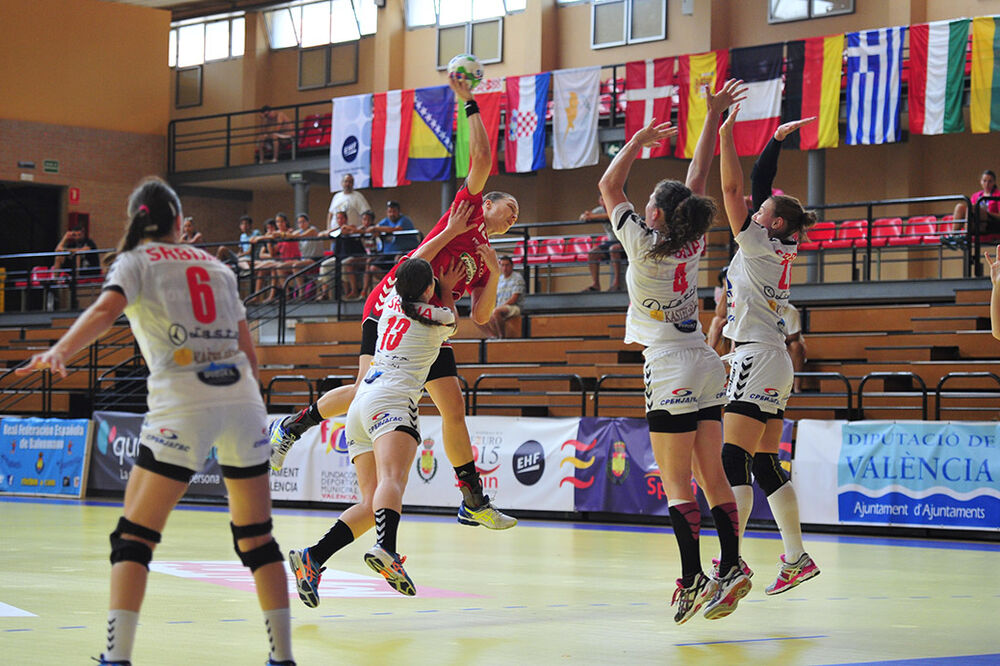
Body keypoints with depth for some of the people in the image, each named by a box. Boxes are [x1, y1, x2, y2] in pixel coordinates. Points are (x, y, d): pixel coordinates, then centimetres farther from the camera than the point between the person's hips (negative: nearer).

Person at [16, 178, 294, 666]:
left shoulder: (135, 260, 10)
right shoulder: (215, 265, 21)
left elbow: (106, 309, -13)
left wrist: (60, 352, -26)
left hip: (182, 403, -4)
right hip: (242, 396, 4)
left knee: (134, 536, 2)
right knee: (256, 537, 12)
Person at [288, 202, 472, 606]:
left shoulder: (393, 301, 21)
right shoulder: (439, 318, 5)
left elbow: (414, 262, 39)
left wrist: (450, 232, 44)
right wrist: (448, 288, 44)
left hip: (360, 405, 7)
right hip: (391, 402, -7)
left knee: (371, 504, 1)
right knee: (392, 480, -31)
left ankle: (311, 559, -15)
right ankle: (386, 551, -57)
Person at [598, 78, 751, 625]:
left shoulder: (642, 245, -8)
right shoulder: (693, 243, 7)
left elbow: (608, 186, 3)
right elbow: (699, 175, 15)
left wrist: (638, 141, 9)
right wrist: (713, 116, 17)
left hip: (671, 371, -7)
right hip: (706, 368, 7)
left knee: (676, 484, -7)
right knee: (713, 477, 6)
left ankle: (693, 578, -12)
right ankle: (732, 567, 0)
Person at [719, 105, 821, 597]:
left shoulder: (759, 245, -10)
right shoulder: (781, 249, 12)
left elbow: (733, 190, -14)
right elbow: (759, 183, 18)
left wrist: (726, 133, -13)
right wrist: (777, 139, 18)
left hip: (758, 360, -10)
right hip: (769, 361, 10)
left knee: (734, 461, -13)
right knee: (765, 466, 10)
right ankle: (796, 559, 12)